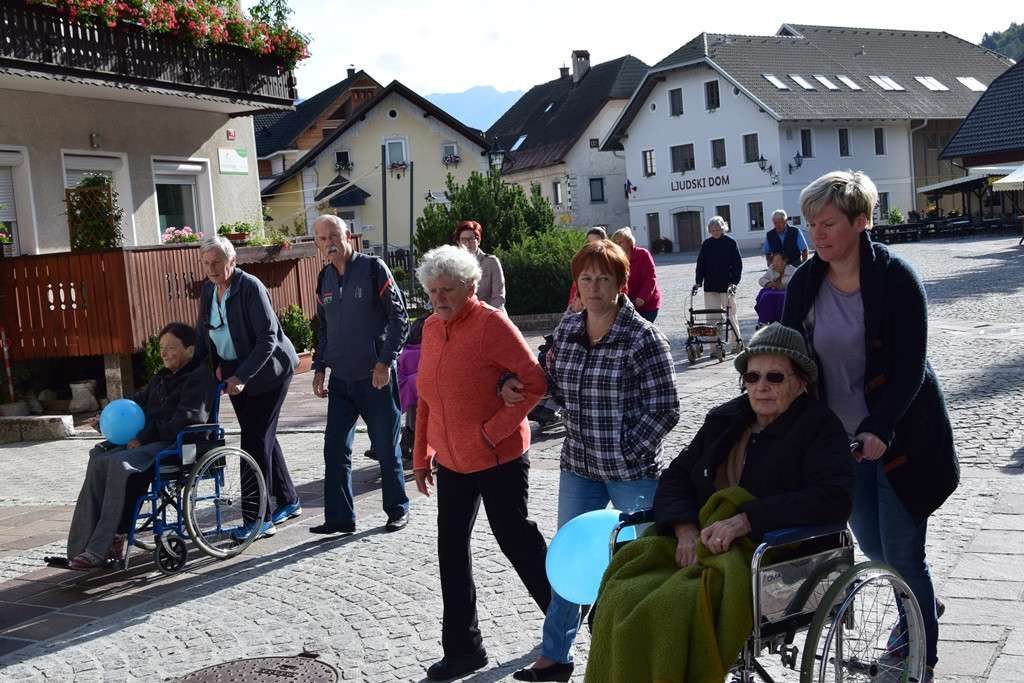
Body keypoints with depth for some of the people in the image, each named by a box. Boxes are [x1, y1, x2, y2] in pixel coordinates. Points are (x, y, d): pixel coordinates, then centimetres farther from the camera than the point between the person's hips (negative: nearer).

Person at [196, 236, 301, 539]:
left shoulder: (251, 288, -20)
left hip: (268, 371, -8)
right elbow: (203, 336, 13)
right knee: (263, 437, 14)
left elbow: (267, 340, -23)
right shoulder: (208, 291, 4)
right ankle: (288, 501, 29)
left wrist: (242, 376, -30)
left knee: (255, 441, -10)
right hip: (235, 374, 8)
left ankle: (262, 520, -4)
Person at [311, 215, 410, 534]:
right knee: (335, 448, 3)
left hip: (376, 376, -5)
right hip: (340, 378, 5)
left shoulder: (373, 268, -7)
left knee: (386, 447, 5)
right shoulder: (325, 279, 10)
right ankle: (339, 517, 11)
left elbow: (399, 318, -9)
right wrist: (320, 367, 12)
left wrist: (385, 361, -16)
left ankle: (398, 511, 20)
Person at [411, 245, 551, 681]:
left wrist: (495, 429, -21)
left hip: (498, 458, -7)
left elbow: (535, 381, -18)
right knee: (451, 547, 8)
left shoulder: (490, 323, -15)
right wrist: (421, 454, 14)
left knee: (515, 537, 5)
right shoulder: (432, 328, 6)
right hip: (451, 460, 7)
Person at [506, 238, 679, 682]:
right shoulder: (567, 330, 4)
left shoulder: (644, 339, -14)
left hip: (632, 472, -5)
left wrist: (627, 451, -15)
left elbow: (664, 409, -13)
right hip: (578, 467, 5)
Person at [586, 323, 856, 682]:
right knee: (621, 599, -22)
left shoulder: (820, 427, 1)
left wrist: (745, 519, -20)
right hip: (697, 546, 6)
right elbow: (676, 477, 16)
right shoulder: (725, 419, 19)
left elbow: (834, 498, -15)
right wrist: (685, 530, -6)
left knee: (674, 608, -32)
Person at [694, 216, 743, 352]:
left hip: (727, 285, -3)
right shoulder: (706, 244, 7)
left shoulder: (731, 243, -2)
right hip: (710, 286, 3)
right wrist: (699, 282, 0)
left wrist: (734, 282, -13)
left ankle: (736, 342, 19)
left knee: (730, 314, 3)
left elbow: (737, 264, -2)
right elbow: (701, 264, 11)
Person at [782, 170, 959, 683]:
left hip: (899, 438, -5)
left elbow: (910, 367, -18)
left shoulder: (896, 277, -15)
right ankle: (921, 608, 45)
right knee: (873, 547, 16)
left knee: (902, 554, 0)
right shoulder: (804, 284, -1)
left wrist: (878, 429, -29)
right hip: (842, 439, 5)